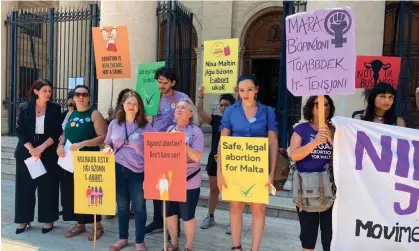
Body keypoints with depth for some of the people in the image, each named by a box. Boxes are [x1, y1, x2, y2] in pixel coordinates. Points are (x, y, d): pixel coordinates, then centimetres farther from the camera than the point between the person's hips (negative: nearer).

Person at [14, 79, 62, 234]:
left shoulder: (55, 109, 2)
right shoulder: (24, 107, 3)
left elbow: (57, 132, -4)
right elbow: (20, 130, -2)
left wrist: (42, 147, -15)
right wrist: (31, 149, -14)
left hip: (48, 153, -1)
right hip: (26, 152, 1)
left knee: (47, 187, 3)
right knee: (25, 187, 6)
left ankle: (48, 220, 14)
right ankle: (24, 220, 19)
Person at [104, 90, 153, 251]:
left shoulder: (146, 126, -3)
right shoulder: (114, 123, 6)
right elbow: (108, 144, 15)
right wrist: (108, 149, -8)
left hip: (138, 171, -2)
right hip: (118, 169, 3)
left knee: (139, 207, 6)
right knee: (122, 206, 15)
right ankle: (123, 238, 33)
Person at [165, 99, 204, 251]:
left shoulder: (196, 132, -9)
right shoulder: (169, 129, 7)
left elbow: (197, 157, -17)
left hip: (188, 182, -5)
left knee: (187, 216, 8)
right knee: (169, 213, 15)